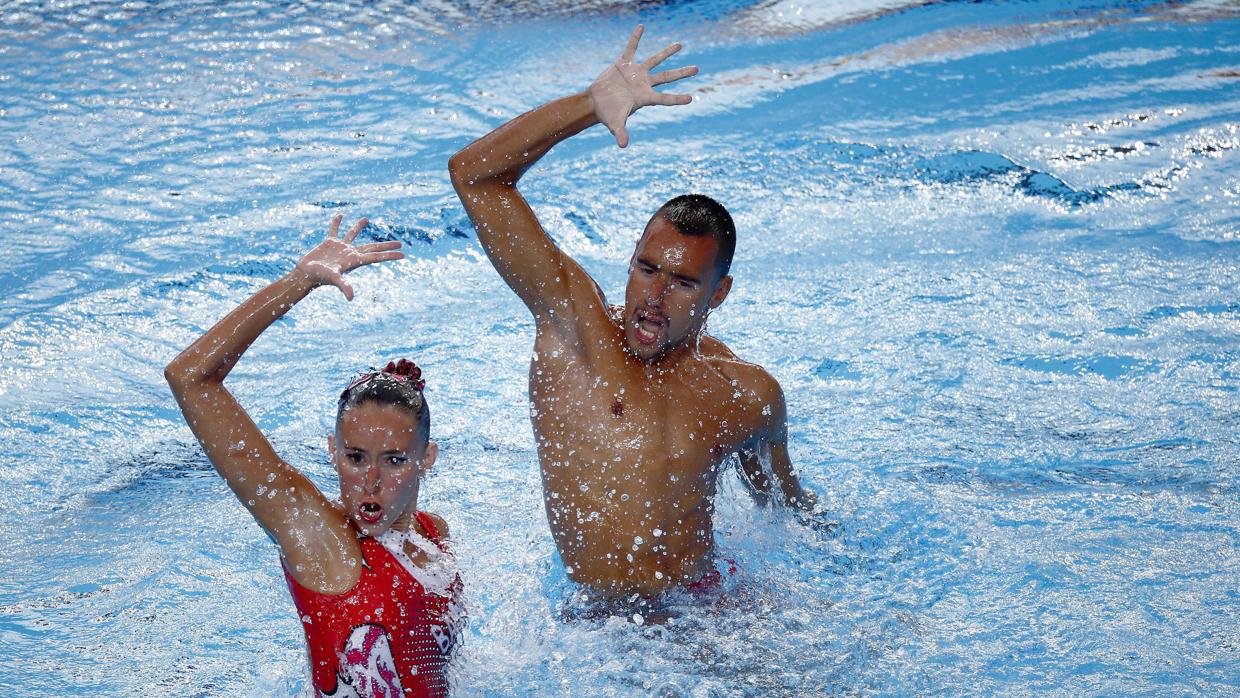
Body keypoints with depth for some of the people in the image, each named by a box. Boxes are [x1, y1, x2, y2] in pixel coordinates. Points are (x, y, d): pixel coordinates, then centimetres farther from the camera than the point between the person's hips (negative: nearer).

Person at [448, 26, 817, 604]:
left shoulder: (749, 398, -2)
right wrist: (592, 105, -22)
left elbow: (781, 497, 21)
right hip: (588, 617, -1)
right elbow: (474, 174, -13)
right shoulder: (572, 317, -7)